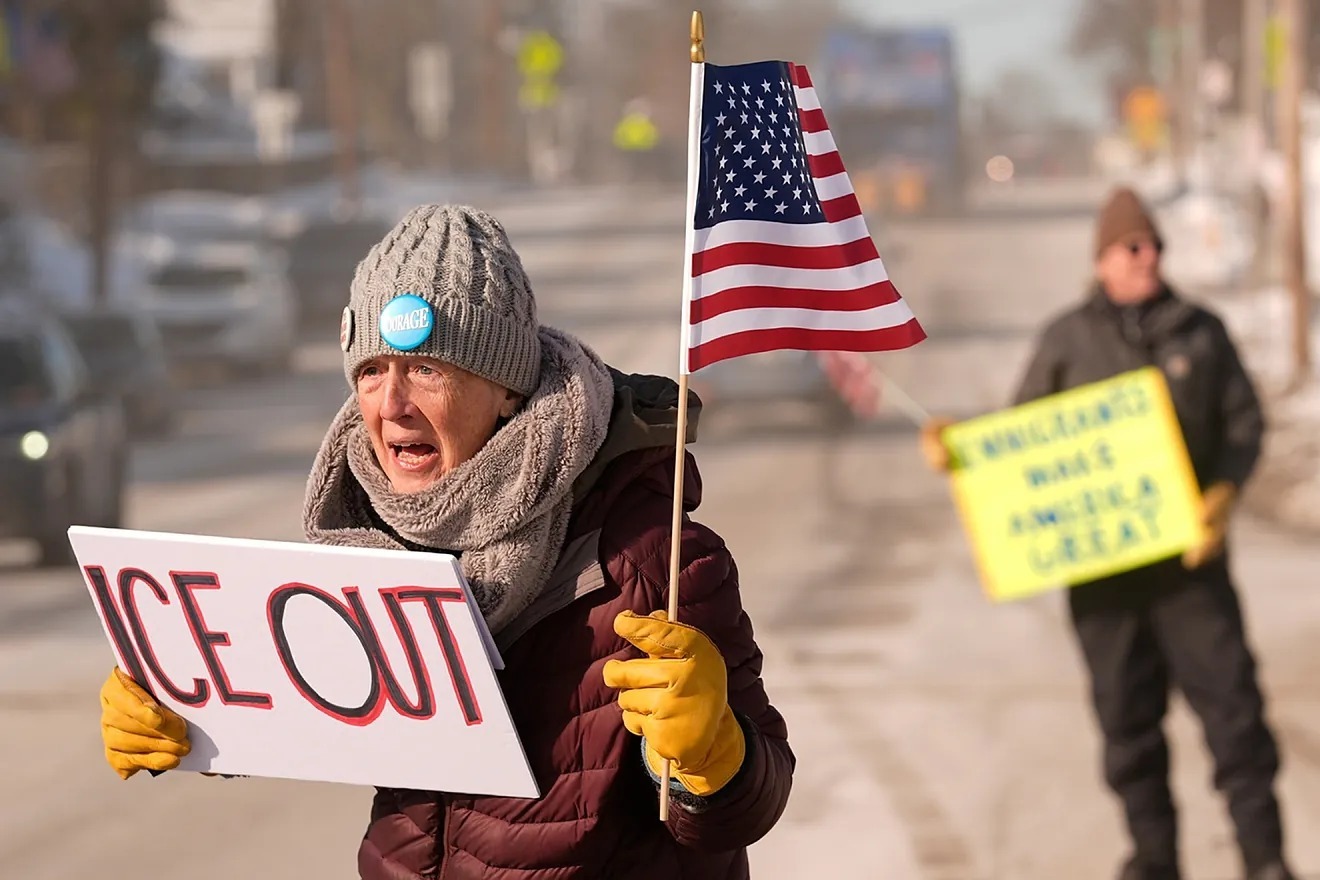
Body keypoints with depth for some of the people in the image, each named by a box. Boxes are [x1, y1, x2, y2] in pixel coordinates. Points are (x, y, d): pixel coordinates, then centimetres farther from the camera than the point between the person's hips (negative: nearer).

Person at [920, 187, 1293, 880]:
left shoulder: (1201, 332, 8)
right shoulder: (1068, 340, 5)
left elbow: (1244, 421, 7)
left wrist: (1225, 492, -11)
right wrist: (954, 446, -10)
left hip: (1188, 555, 0)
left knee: (1229, 694, -4)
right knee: (1126, 714, 5)